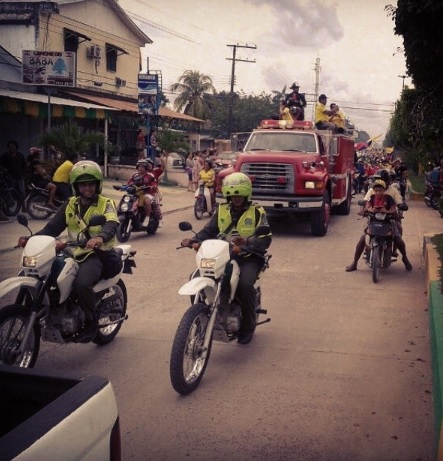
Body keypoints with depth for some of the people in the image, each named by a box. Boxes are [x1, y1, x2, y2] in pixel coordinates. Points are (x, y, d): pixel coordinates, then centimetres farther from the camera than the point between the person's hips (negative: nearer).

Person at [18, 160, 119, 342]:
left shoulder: (106, 204, 0)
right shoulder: (70, 205, 16)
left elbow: (112, 225, -20)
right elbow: (52, 227, 12)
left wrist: (100, 237, -44)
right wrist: (32, 238, -6)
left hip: (96, 254, -6)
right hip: (73, 253, 6)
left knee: (82, 283, -33)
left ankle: (91, 322, -10)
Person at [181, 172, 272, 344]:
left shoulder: (257, 212, 1)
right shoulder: (221, 211, 13)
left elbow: (265, 239, -8)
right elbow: (208, 231, 9)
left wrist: (245, 246, -25)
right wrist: (193, 240, -12)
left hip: (248, 258, -4)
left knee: (245, 284, -32)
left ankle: (248, 326, -9)